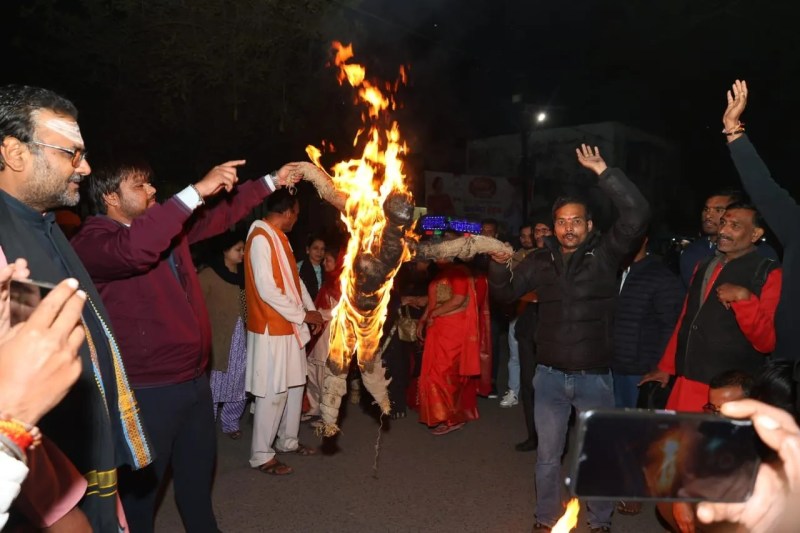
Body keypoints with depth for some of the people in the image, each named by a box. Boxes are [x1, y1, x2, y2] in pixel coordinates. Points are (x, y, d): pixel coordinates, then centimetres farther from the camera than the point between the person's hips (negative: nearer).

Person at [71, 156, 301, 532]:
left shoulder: (168, 226, 10)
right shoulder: (92, 240, -14)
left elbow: (222, 215, 17)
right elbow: (135, 249, -36)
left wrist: (271, 181, 14)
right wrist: (197, 191, -35)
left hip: (195, 380, 8)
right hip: (147, 392, -8)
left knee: (198, 476, 25)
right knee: (140, 489, 11)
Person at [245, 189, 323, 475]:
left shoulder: (279, 237, 12)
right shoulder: (260, 239, -18)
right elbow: (267, 290, -24)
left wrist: (311, 309, 5)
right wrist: (302, 315, -15)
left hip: (289, 327, 9)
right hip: (272, 329, -9)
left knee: (295, 385, 17)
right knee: (273, 392, -1)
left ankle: (287, 440, 32)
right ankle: (261, 455, 13)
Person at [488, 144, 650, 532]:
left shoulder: (604, 254, -6)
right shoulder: (541, 261, 3)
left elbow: (637, 215, -20)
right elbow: (506, 294, 10)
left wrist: (602, 171, -24)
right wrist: (499, 265, -11)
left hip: (595, 376, -2)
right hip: (549, 375, 2)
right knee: (548, 455, 14)